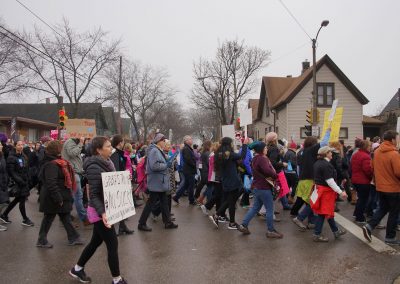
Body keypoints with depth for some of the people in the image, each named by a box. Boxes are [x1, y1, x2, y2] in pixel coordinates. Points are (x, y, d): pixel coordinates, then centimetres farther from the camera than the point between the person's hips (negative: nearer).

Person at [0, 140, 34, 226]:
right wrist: (20, 181, -20)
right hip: (18, 182, -7)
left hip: (24, 181, 8)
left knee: (17, 200, 15)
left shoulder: (23, 156, 10)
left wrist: (27, 180, 9)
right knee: (22, 200, -1)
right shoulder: (11, 157, -12)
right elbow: (11, 172, -16)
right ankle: (25, 220, 12)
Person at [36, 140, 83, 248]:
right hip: (53, 198, -10)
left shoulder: (57, 162, 10)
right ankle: (41, 240, 21)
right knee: (49, 218, 5)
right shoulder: (51, 164, -21)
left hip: (61, 196, 10)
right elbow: (51, 183, -28)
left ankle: (73, 238, 20)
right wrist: (58, 198, -26)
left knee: (65, 217, 13)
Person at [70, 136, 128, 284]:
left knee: (96, 241, 21)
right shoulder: (95, 167, -21)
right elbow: (94, 194, -24)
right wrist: (102, 212, -35)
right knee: (113, 244, -1)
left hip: (106, 208, 9)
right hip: (100, 211, -9)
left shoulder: (107, 163, 6)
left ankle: (77, 269, 40)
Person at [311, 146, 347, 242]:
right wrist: (340, 192, -21)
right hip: (326, 191, -10)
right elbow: (330, 181, -24)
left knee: (328, 211, 18)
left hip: (320, 189, 10)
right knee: (323, 212, -1)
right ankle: (317, 234, 6)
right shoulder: (327, 165, -20)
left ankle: (336, 231, 33)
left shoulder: (317, 163, 9)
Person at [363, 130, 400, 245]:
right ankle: (390, 237, 15)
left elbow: (373, 167, 12)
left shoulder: (377, 151, 2)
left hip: (380, 186, 7)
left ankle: (369, 226, 4)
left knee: (382, 208, 19)